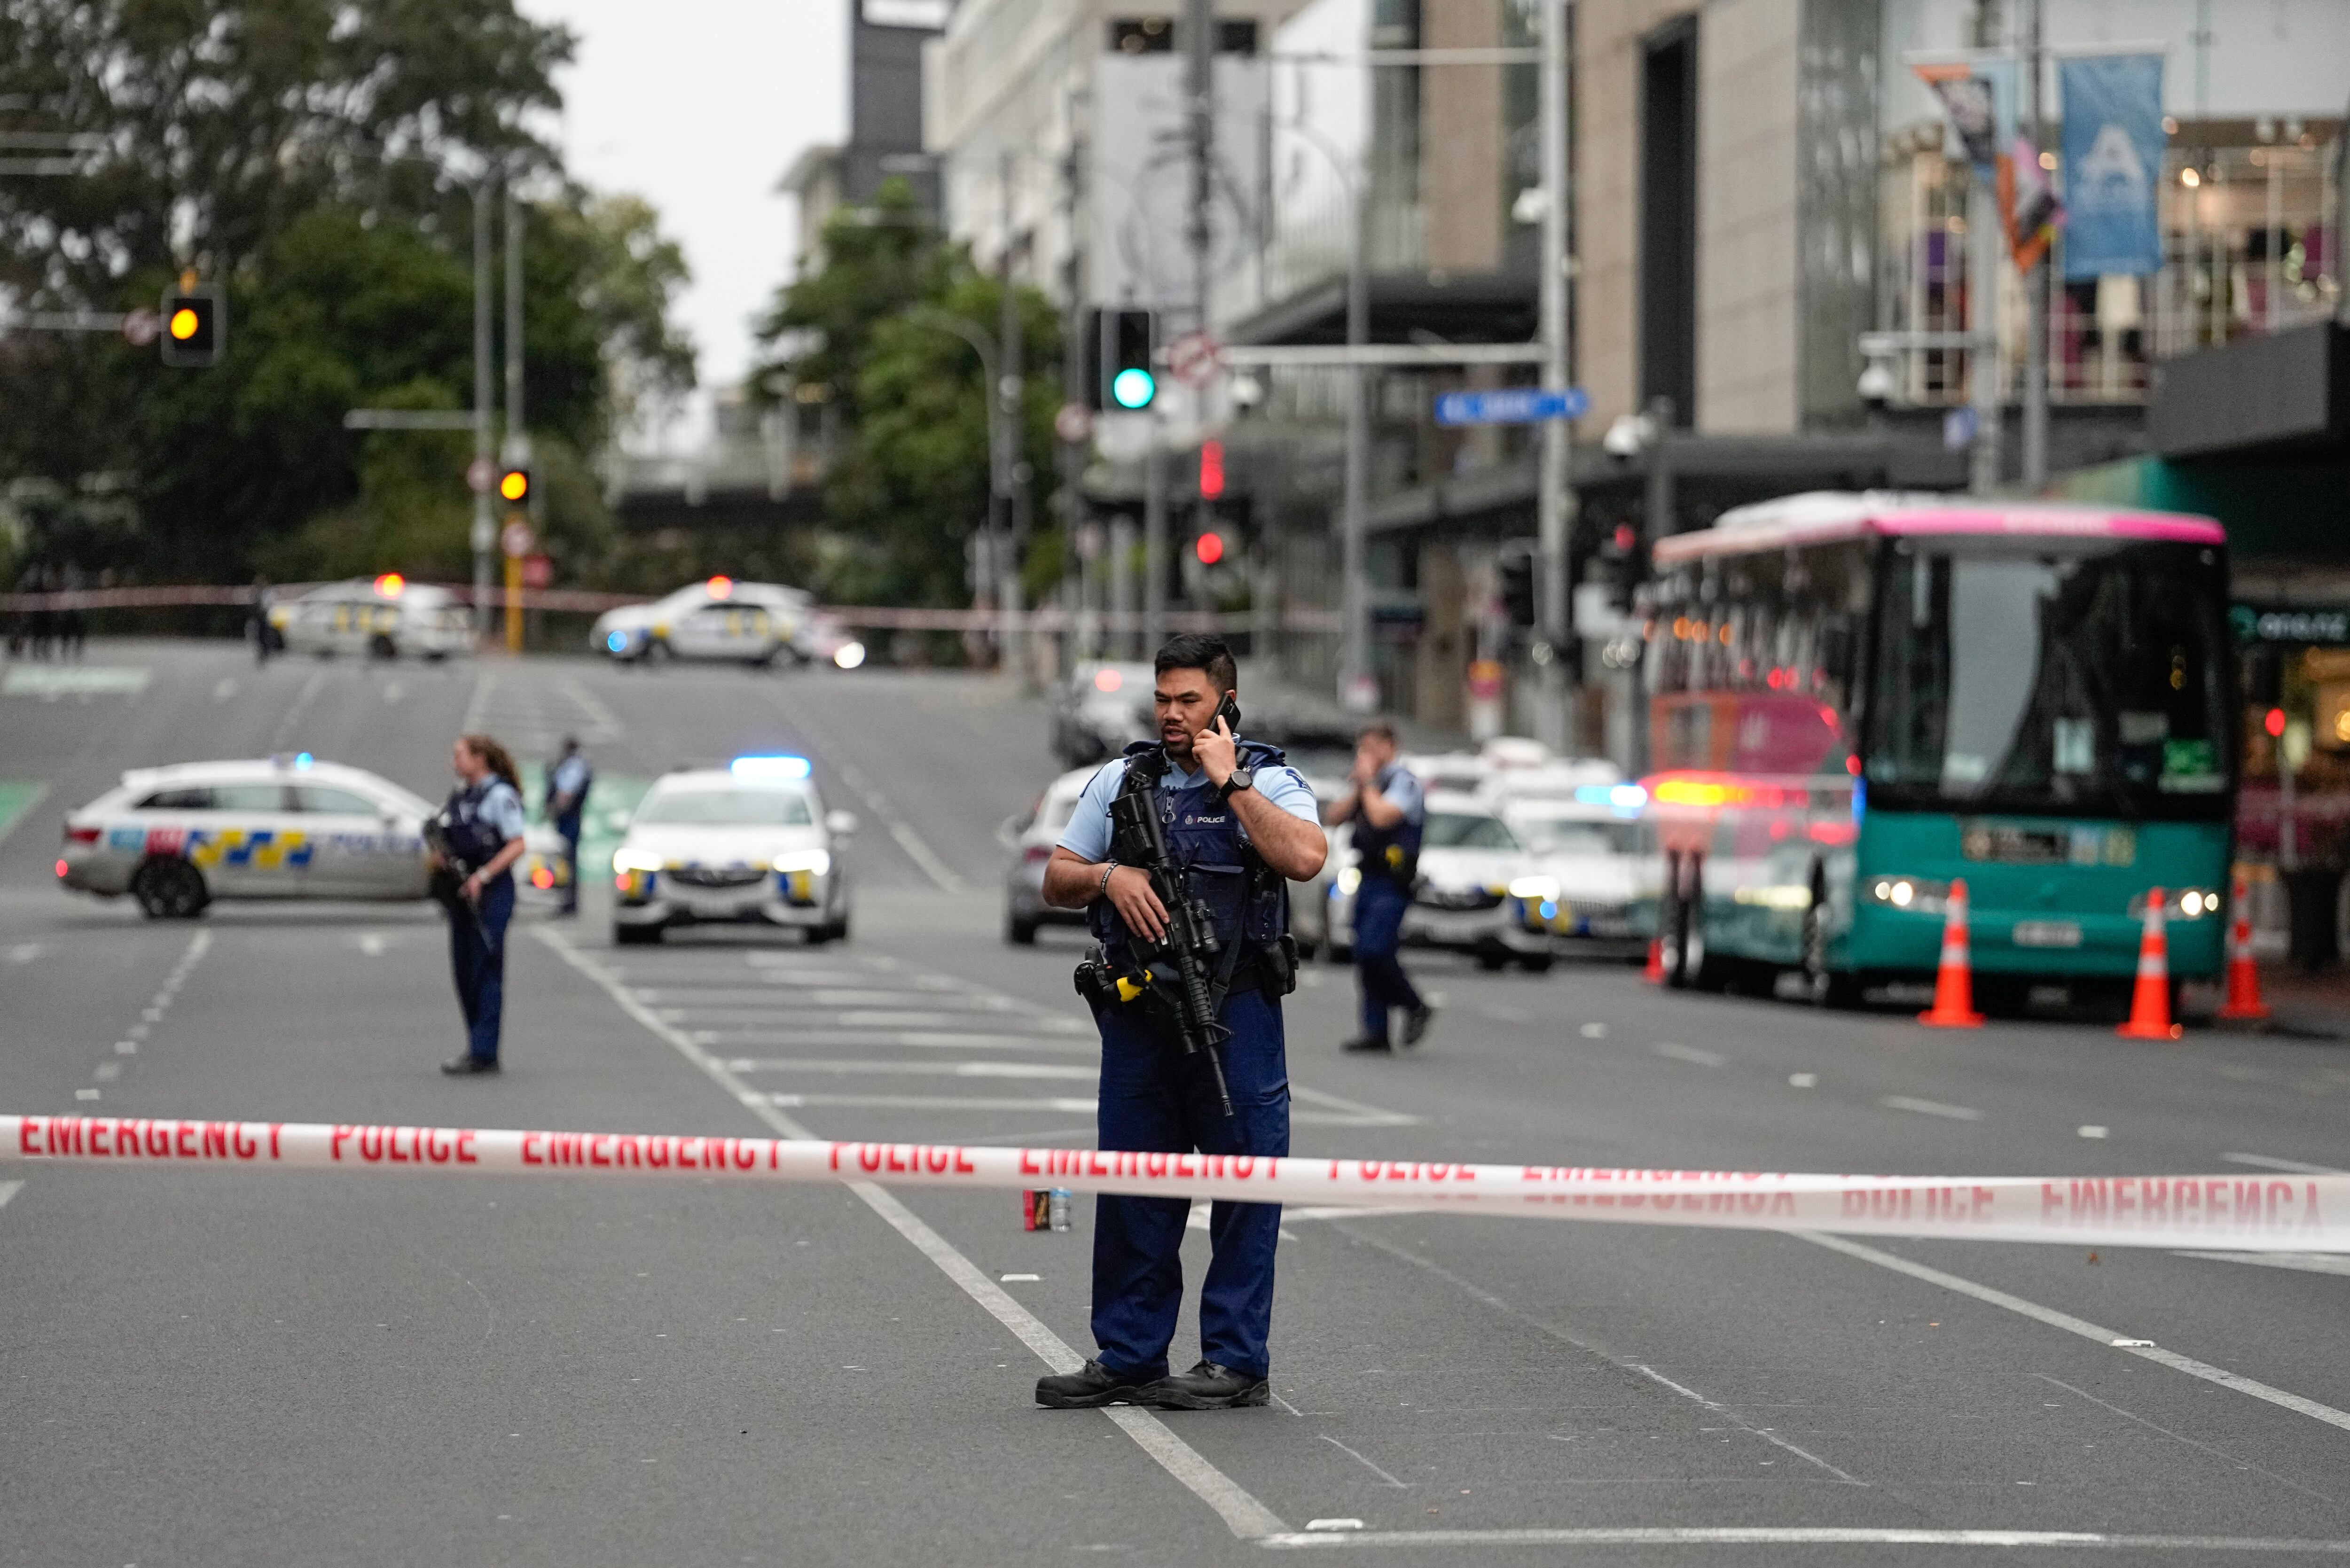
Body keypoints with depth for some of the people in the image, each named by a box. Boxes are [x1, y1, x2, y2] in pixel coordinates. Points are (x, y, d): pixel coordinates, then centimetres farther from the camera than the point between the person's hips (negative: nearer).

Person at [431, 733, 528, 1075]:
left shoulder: (500, 795, -10)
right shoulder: (460, 794, 14)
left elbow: (517, 845, -15)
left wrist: (482, 876, -21)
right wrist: (439, 855, 1)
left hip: (490, 892, -9)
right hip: (461, 892, 9)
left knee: (486, 970, -8)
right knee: (465, 968, 9)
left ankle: (483, 1053, -9)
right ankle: (477, 1047, 16)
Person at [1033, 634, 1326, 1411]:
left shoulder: (1266, 781, 0)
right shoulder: (1122, 781, 11)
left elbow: (1305, 858, -20)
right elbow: (1056, 881, 13)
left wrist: (1232, 782, -16)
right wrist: (1108, 875, -8)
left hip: (1235, 1016, -4)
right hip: (1138, 1015, 4)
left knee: (1243, 1185, -2)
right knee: (1132, 1187, 8)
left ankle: (1236, 1360, 5)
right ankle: (1128, 1359, 15)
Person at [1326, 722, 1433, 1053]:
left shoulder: (1403, 783, -7)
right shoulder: (1367, 785, 19)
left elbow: (1382, 817, -22)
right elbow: (1335, 817, 13)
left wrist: (1368, 783, -10)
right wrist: (1356, 788, 2)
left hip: (1392, 883, -9)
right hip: (1368, 879, 9)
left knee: (1373, 950, -19)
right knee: (1366, 956, 5)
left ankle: (1416, 1007, -1)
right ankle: (1376, 1032, 7)